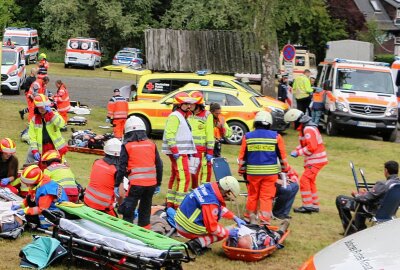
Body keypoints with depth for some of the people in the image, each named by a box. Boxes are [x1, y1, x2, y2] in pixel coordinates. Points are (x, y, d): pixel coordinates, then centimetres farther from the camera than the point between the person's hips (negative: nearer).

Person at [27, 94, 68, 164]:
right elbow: (32, 137, 0)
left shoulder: (54, 115, -1)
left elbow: (61, 124, -23)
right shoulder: (34, 120, 3)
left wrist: (50, 113, -28)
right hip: (42, 149, 1)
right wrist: (34, 151, -11)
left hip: (56, 147, -1)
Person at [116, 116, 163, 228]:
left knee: (128, 211, 4)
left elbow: (122, 167, -4)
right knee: (145, 210, 18)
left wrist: (117, 184, 3)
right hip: (151, 183, 4)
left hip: (136, 184, -4)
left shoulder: (127, 146, -2)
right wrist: (158, 183, 21)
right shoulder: (151, 144, 9)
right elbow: (159, 165, 12)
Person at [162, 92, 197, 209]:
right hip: (178, 152, -11)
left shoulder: (182, 116, 20)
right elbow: (169, 135, -21)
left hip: (181, 152, 11)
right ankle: (179, 204, -14)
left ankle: (170, 202, 22)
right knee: (184, 177, -13)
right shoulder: (174, 116, -13)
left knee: (175, 177, 15)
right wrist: (175, 151, -24)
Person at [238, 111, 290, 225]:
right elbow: (282, 156, 3)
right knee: (267, 197, 3)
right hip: (270, 172, -1)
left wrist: (241, 171, 15)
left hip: (253, 172, 1)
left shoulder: (247, 136, 0)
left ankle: (250, 217, 27)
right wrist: (285, 169, 16)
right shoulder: (276, 136, -3)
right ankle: (265, 220, -1)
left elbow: (242, 156, 5)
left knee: (252, 195, 16)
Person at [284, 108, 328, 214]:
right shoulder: (304, 128, 13)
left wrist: (298, 152, -18)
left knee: (304, 180, -13)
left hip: (315, 160, -11)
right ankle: (315, 205, 24)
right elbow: (304, 143, 22)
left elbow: (311, 147, -25)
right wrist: (296, 150, 5)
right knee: (310, 182, 16)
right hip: (313, 160, 11)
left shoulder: (308, 129, -20)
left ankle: (307, 206, -10)